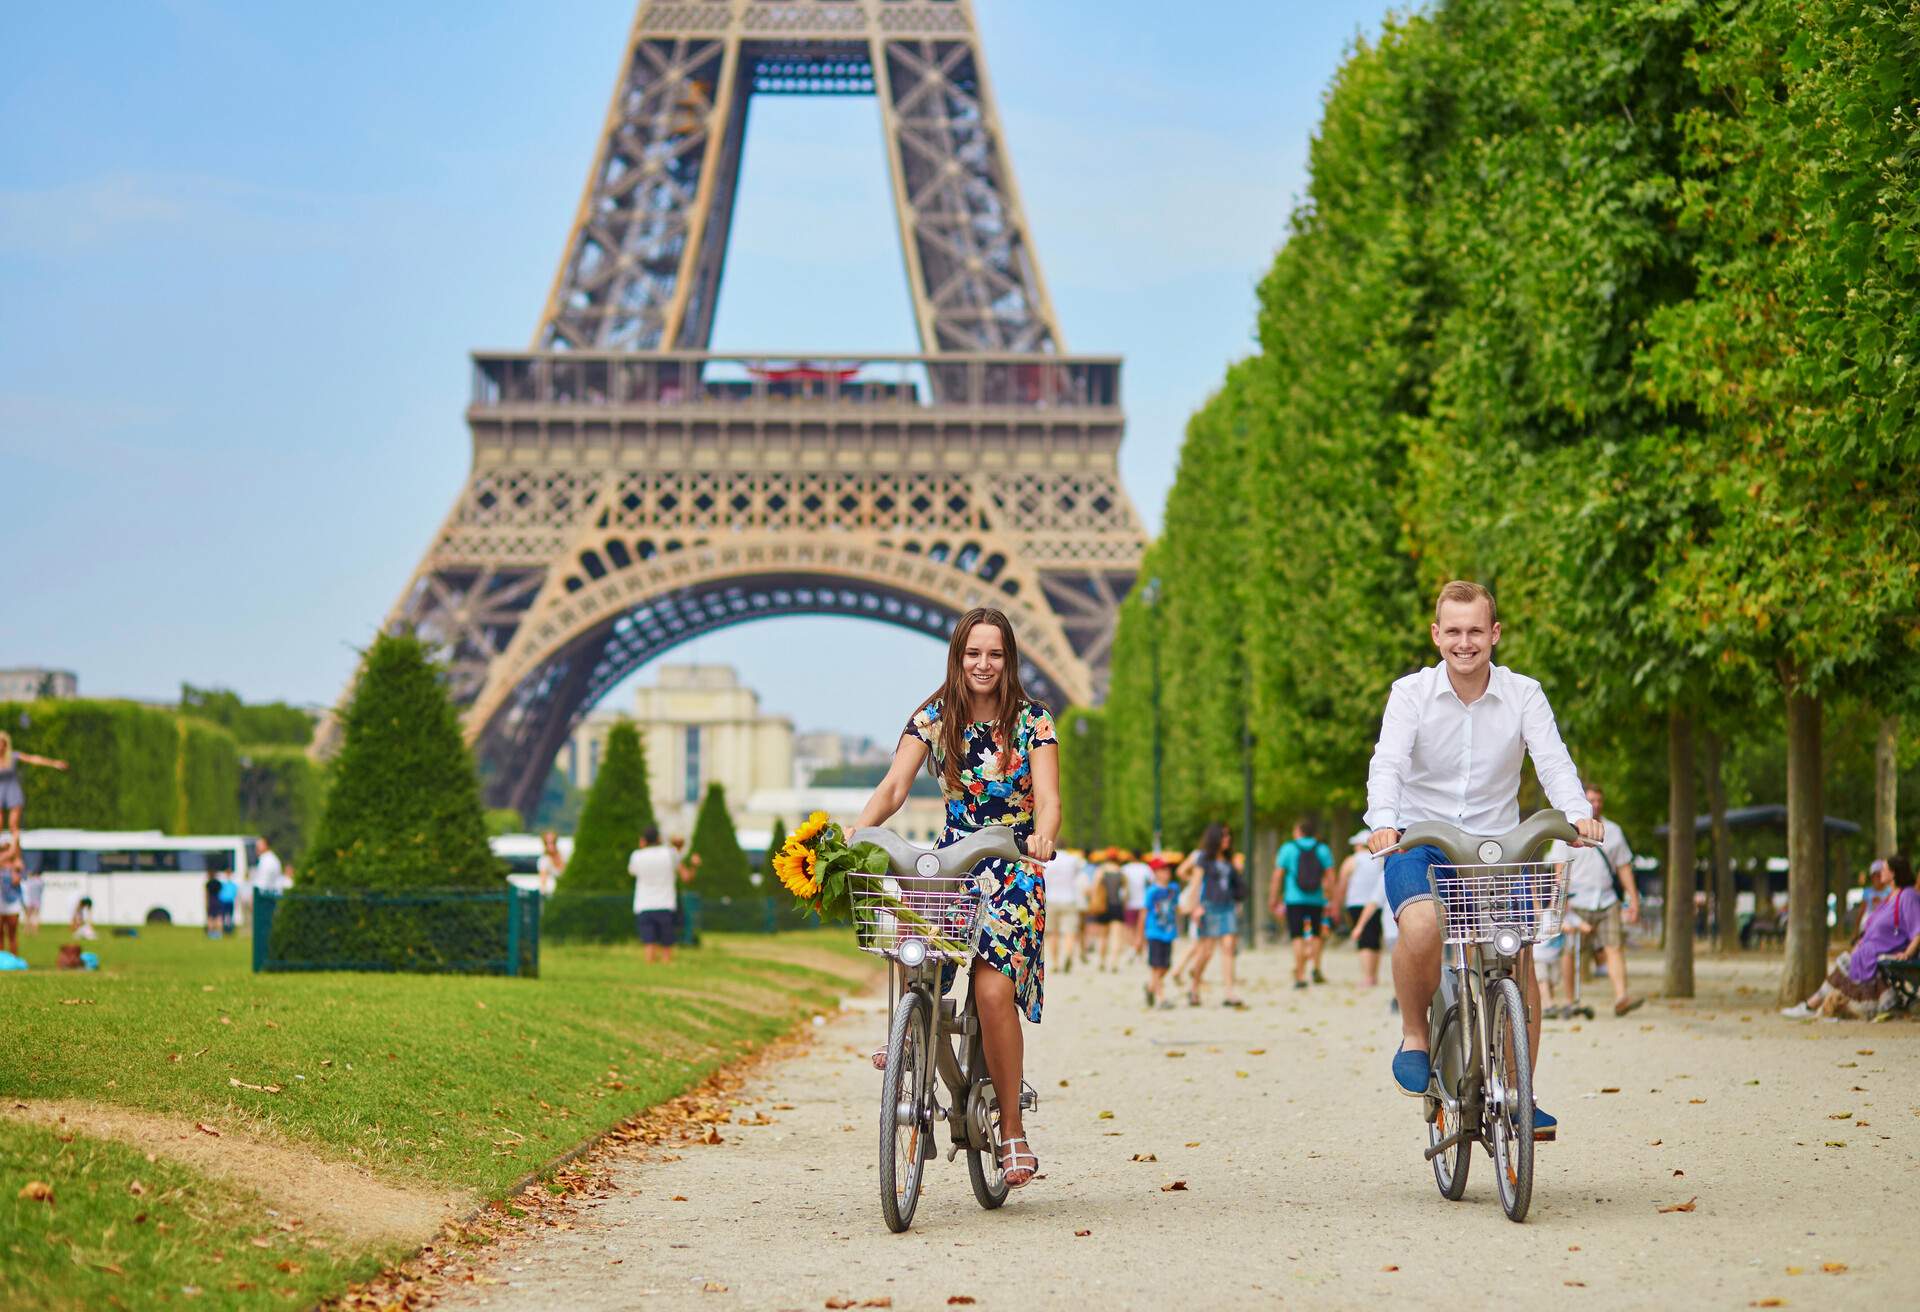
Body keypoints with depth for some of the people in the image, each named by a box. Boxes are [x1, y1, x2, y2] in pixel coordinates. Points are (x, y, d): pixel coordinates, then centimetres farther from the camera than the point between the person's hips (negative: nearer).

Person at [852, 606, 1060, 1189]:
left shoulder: (1032, 723, -3)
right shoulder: (932, 718, 2)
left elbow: (1048, 798, -13)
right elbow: (894, 786, -7)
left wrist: (1043, 835, -37)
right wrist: (856, 829, -27)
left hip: (1014, 872, -3)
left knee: (993, 989, -20)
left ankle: (1012, 1129, -8)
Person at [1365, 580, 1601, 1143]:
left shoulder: (1523, 695, -1)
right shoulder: (1411, 693, -4)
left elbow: (1553, 760, -13)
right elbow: (1388, 762, -16)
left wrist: (1578, 813, -33)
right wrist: (1383, 821, -37)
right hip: (1419, 844, -2)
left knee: (1519, 956, -12)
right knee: (1421, 927, -31)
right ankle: (1414, 1034, -5)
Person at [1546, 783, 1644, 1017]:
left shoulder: (1613, 831, 14)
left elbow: (1624, 867, 17)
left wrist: (1633, 900, 11)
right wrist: (1562, 900, -13)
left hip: (1607, 901, 3)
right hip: (1577, 902, -3)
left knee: (1614, 949, -11)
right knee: (1571, 952, 0)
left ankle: (1621, 998, -21)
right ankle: (1569, 1002, 11)